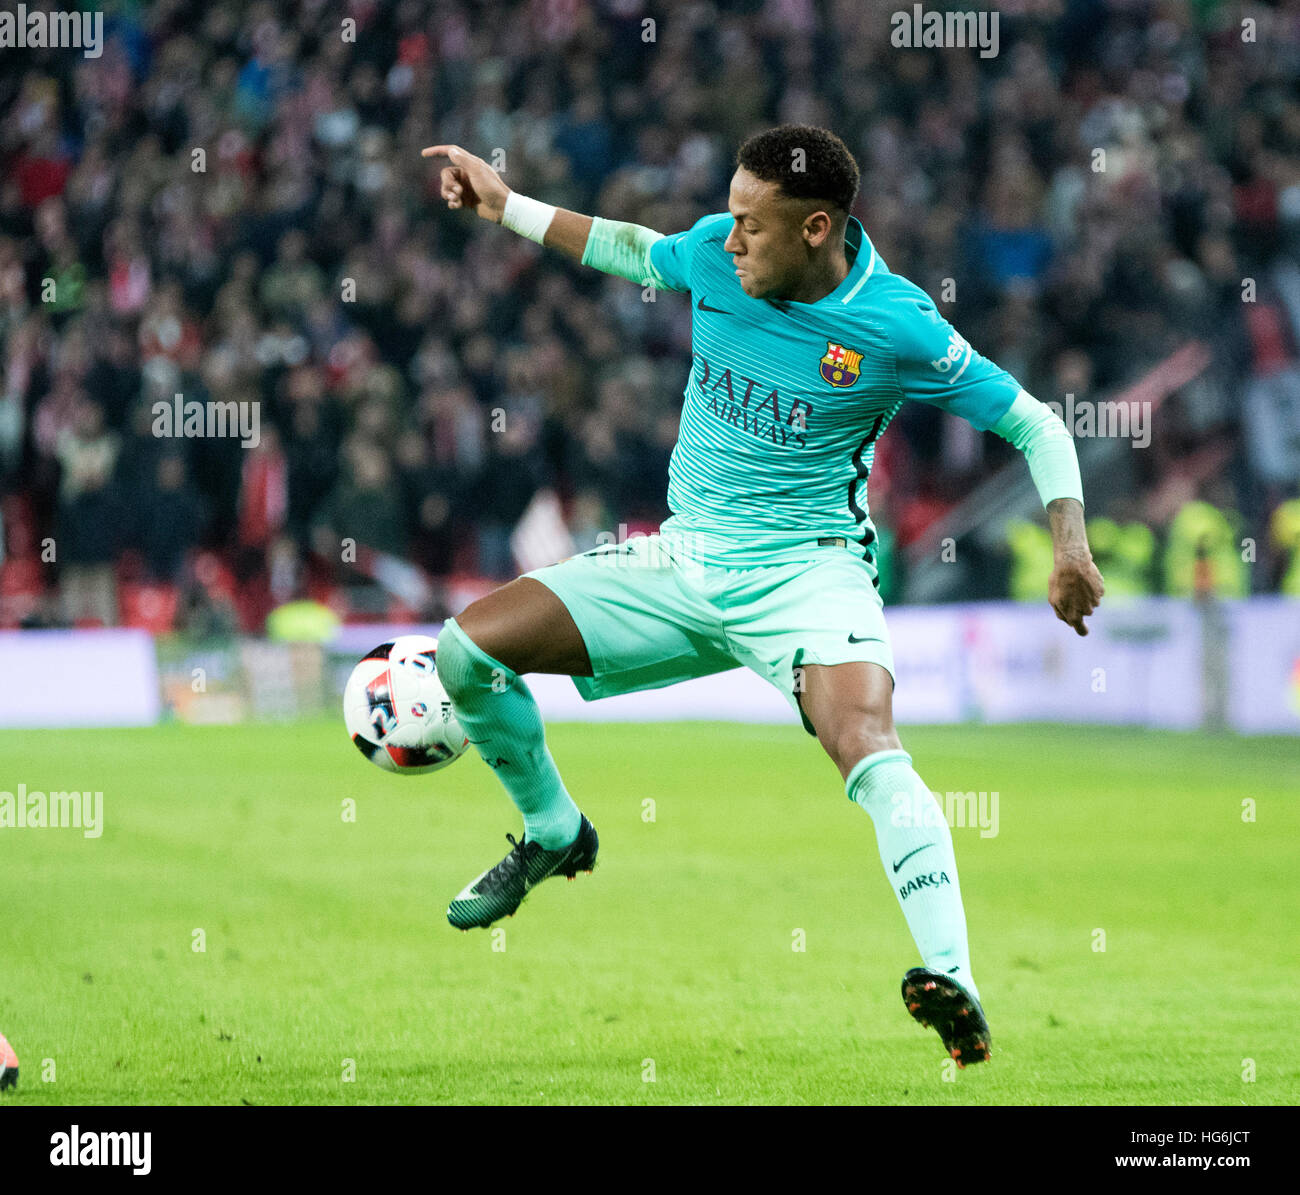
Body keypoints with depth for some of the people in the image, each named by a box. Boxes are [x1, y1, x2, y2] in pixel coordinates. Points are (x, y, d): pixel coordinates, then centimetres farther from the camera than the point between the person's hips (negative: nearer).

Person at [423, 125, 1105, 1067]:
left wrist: (1071, 546, -18)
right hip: (681, 561, 6)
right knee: (467, 647, -5)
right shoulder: (714, 254, -3)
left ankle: (954, 980, -44)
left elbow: (1033, 422, -5)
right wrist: (507, 206, 20)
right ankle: (553, 832, 21)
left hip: (806, 572, -6)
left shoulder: (896, 328, -16)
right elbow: (638, 253, 22)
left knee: (868, 748, -34)